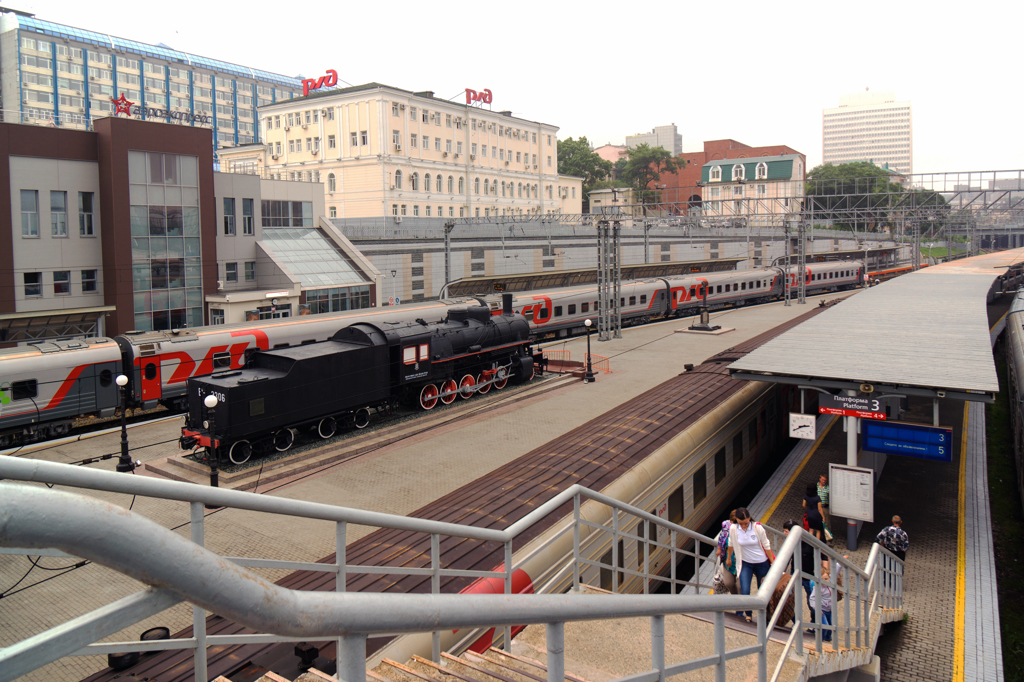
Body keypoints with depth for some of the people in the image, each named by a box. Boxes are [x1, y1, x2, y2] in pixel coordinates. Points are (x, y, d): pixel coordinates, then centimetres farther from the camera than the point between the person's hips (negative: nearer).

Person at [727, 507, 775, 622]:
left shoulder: (757, 528, -17)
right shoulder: (733, 529, -14)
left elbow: (767, 546, -6)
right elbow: (731, 544, 5)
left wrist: (773, 563, -2)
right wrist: (729, 558, 17)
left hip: (762, 563, 0)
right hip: (745, 563, 1)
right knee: (744, 591, -12)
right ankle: (748, 614, 11)